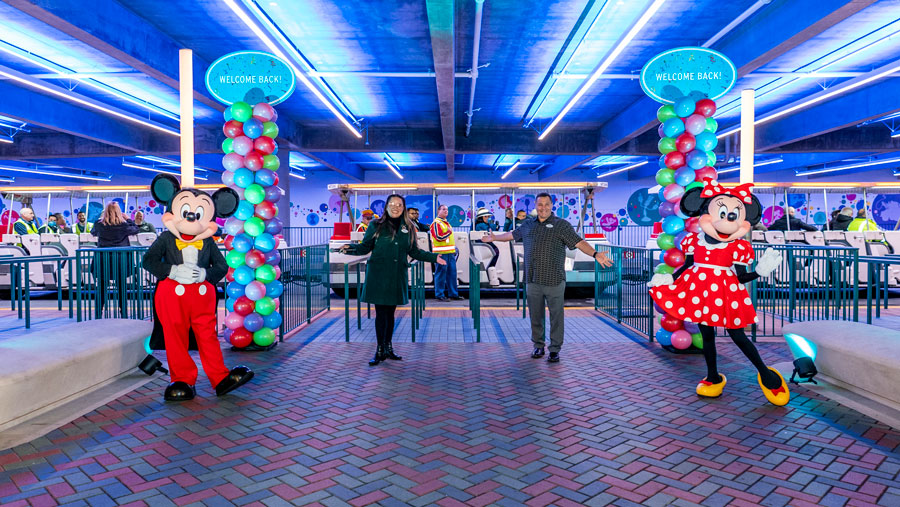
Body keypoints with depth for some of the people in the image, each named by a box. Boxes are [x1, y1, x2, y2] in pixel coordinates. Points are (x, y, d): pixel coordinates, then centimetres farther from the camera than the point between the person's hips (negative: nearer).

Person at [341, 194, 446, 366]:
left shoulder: (408, 228, 11)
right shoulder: (376, 226, 2)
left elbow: (414, 251, 19)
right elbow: (365, 247, 0)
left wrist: (434, 257, 14)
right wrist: (350, 248, -18)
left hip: (397, 276, 3)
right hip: (378, 275, -3)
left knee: (390, 312, 9)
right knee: (381, 313, -3)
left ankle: (388, 348, 22)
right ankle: (380, 350, 8)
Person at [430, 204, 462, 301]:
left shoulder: (447, 223, 20)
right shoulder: (436, 223, -8)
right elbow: (439, 237, -18)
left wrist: (454, 249, 22)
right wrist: (449, 232, -10)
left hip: (450, 252, 9)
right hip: (441, 253, -8)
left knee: (452, 273, 9)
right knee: (441, 274, -4)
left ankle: (453, 294, 16)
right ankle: (439, 295, 2)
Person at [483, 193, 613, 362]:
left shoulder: (562, 225, -1)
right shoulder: (528, 225, 13)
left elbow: (579, 242, -11)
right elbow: (512, 235, 30)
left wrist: (595, 254, -26)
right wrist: (495, 238, 41)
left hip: (554, 281, -4)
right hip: (533, 280, 4)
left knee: (556, 317, 1)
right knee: (535, 316, 11)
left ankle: (555, 350, 12)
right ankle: (538, 346, 25)